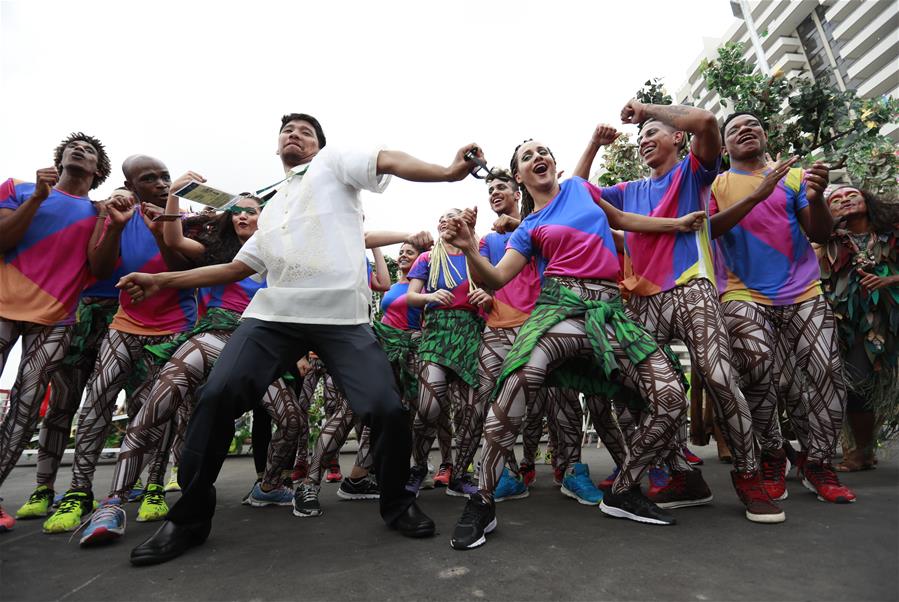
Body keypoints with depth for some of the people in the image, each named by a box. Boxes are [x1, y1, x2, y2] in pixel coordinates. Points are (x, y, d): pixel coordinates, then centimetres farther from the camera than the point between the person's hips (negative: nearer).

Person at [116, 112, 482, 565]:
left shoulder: (334, 163, 15)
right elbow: (236, 268, 30)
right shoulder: (271, 209, 30)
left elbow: (389, 161, -3)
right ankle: (189, 517, 12)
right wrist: (162, 281, 27)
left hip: (343, 318, -4)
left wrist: (446, 172, -22)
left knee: (387, 409, -15)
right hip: (273, 314, 5)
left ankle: (397, 504, 13)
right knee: (216, 397, -10)